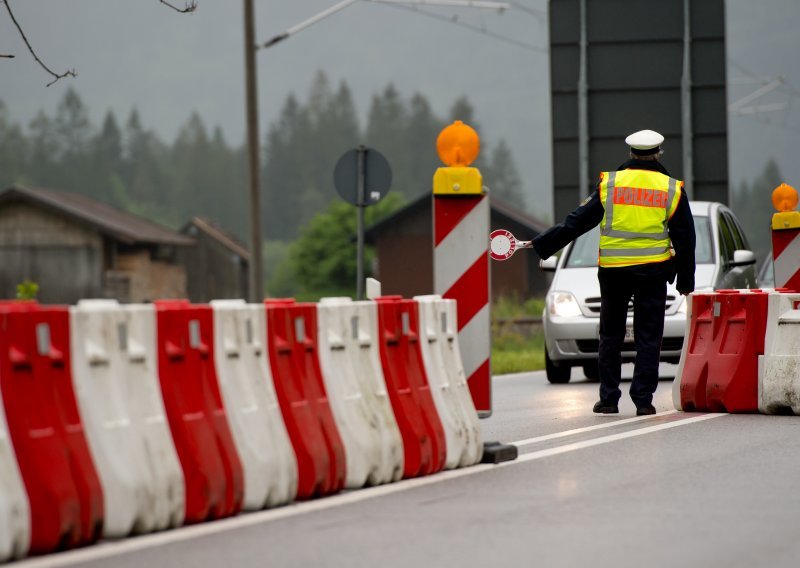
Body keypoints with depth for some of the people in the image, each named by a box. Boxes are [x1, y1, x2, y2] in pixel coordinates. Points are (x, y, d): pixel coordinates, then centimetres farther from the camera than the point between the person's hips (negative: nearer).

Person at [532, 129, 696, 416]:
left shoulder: (609, 183, 2)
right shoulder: (672, 189, 3)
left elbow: (576, 222, 1)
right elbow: (684, 239, 7)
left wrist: (541, 245, 8)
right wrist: (686, 281, 15)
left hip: (613, 271, 1)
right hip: (652, 270, 0)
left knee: (610, 336, 10)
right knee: (648, 337, 5)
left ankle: (608, 398, 10)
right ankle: (643, 400, 1)